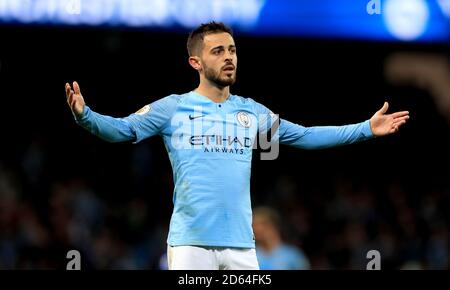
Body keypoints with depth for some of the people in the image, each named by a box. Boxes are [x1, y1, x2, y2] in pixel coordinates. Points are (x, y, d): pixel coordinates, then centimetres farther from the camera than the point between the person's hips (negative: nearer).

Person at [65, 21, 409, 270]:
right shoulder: (173, 108, 1)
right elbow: (123, 129, -7)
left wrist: (366, 129, 14)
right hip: (190, 242, -4)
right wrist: (84, 115, -27)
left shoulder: (251, 112, 12)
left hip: (240, 243, 4)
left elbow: (304, 136, 18)